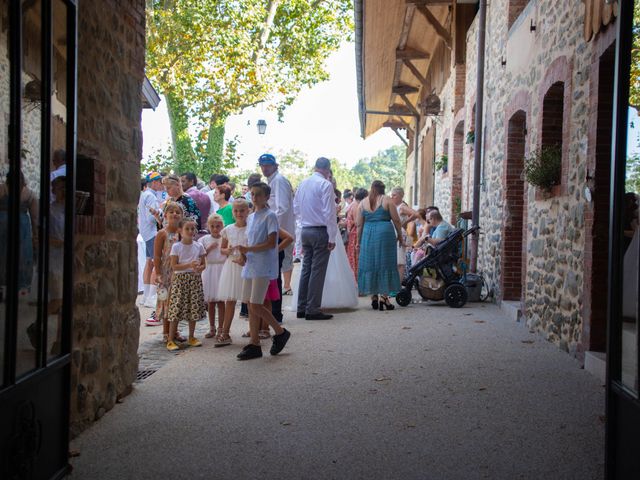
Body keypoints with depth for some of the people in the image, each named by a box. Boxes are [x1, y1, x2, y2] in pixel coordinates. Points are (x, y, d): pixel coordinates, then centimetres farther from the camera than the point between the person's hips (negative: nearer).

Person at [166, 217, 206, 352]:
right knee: (177, 310, -6)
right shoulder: (176, 246, -3)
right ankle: (170, 340, -1)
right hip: (180, 279, -3)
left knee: (194, 309, 6)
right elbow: (174, 266, -8)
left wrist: (199, 268, -14)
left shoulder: (198, 246, 7)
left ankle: (191, 337, 21)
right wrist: (189, 265, -20)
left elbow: (203, 264, 9)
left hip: (195, 279, 4)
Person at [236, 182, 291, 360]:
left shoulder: (270, 216, -8)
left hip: (263, 267, -8)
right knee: (251, 306, 7)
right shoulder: (251, 217, 17)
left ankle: (281, 332, 9)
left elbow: (271, 243, -15)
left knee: (256, 306, -11)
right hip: (250, 265, 8)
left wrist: (248, 249, -17)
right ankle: (254, 344, 13)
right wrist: (243, 253, 4)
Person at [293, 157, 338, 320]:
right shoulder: (325, 185, -12)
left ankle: (302, 308, 15)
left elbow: (295, 207, 16)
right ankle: (312, 310, -1)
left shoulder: (303, 183, 10)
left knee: (306, 268, 12)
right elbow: (329, 212, -15)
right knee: (317, 271, -3)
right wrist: (332, 238, -12)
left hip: (305, 231, 7)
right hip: (320, 231, -7)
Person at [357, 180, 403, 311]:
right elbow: (396, 220, -1)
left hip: (368, 235, 3)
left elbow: (359, 224, 8)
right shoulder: (387, 200, 0)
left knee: (370, 265, 8)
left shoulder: (363, 203, 8)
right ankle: (384, 296, -1)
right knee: (385, 264, 3)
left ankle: (374, 297, 11)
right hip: (385, 233, -2)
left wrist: (358, 241, 15)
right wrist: (399, 235, 10)